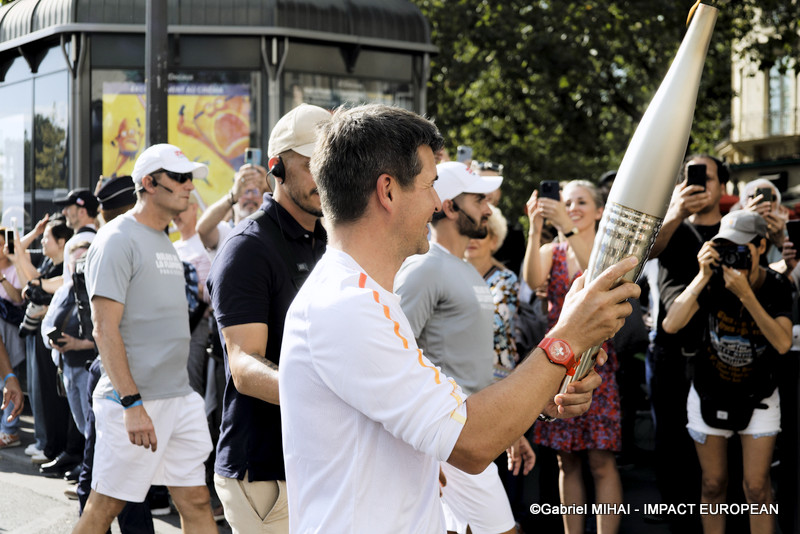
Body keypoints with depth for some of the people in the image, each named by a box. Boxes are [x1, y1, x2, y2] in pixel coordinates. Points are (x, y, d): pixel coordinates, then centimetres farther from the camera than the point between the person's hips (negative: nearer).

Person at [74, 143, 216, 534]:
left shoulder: (165, 243, 16)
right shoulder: (118, 240, -10)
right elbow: (105, 329, -17)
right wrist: (133, 404, -22)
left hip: (180, 396, 8)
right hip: (133, 401, -8)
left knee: (196, 502, 6)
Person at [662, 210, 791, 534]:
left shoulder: (776, 287, -13)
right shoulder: (713, 281, -14)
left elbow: (783, 343, -28)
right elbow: (671, 325, -26)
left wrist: (746, 294, -34)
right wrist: (703, 277, -31)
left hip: (758, 398, -1)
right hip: (710, 395, 1)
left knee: (757, 489, -4)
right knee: (713, 485, 8)